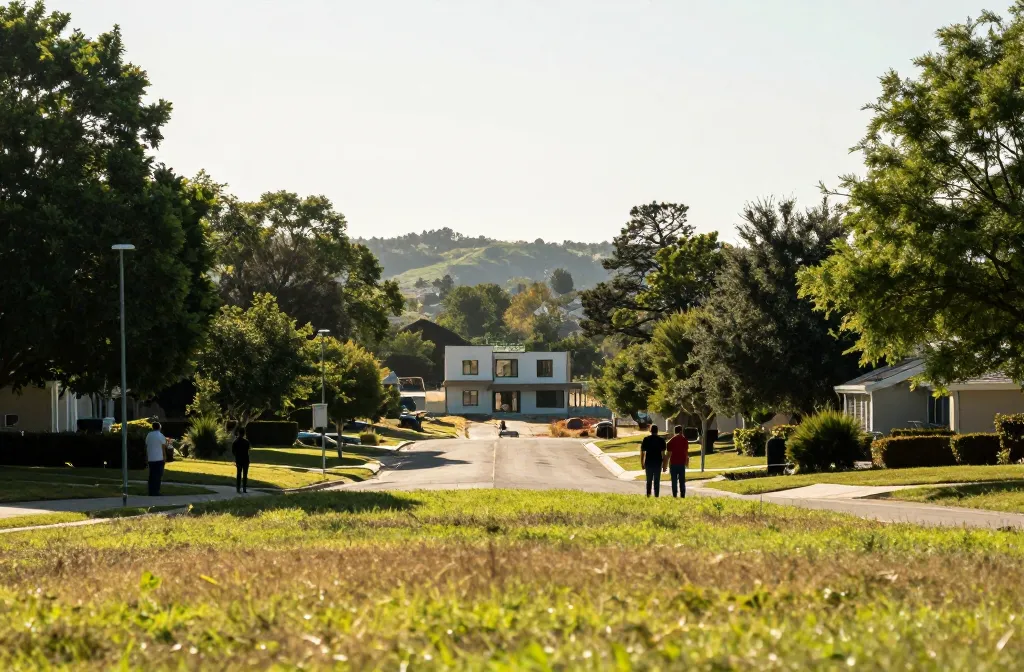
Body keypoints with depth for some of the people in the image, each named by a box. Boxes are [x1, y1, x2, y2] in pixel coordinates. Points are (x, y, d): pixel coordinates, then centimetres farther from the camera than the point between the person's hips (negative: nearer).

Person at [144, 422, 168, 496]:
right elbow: (163, 448, -9)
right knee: (158, 476, -2)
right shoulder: (161, 436, -7)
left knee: (152, 476, 11)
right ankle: (156, 492, -5)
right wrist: (165, 458, -3)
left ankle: (151, 493, 11)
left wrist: (147, 457, 16)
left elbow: (146, 447, 10)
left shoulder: (149, 435, 9)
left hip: (151, 459, 5)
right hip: (159, 459, -5)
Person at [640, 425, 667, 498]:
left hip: (648, 462, 1)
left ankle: (648, 494, 3)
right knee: (657, 481, 4)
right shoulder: (661, 440, -1)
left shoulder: (646, 439, 1)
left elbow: (642, 452, 1)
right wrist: (664, 465, 0)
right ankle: (656, 495, 1)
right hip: (658, 462, -1)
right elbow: (663, 454, -4)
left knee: (649, 481, 11)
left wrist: (642, 463, 8)